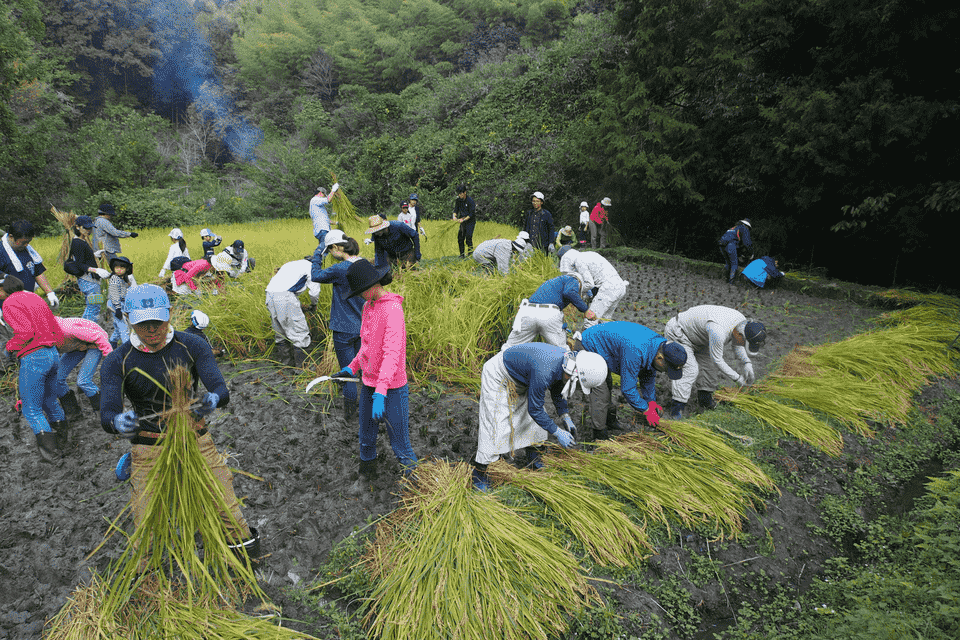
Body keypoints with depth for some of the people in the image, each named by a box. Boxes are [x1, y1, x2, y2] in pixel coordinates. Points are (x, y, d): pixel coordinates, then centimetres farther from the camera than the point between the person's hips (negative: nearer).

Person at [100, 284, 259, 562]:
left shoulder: (193, 347, -10)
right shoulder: (117, 362, -10)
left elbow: (222, 390, -19)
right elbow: (107, 415, -19)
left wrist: (213, 399, -45)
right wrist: (118, 423, -44)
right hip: (149, 450, 0)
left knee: (225, 505, 4)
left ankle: (243, 544, 33)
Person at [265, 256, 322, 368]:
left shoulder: (292, 264, 34)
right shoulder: (311, 267, 13)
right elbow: (314, 291, 4)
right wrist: (314, 304, 26)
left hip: (270, 294, 8)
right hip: (284, 296, -8)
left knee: (280, 333, 18)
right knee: (300, 332, -1)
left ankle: (284, 361, 24)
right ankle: (303, 365, 1)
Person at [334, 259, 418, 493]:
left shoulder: (393, 309, -20)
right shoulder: (368, 306, 7)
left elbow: (392, 352, -28)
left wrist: (381, 393, -34)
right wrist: (353, 367, 19)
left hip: (392, 387, -8)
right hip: (368, 382, 8)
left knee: (400, 445, 4)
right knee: (366, 437, 23)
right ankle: (366, 475, 45)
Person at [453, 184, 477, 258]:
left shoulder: (470, 201, -19)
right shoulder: (458, 200, -2)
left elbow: (471, 214, -17)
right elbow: (456, 209, 6)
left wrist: (463, 219, -25)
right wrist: (454, 216, -15)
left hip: (470, 221, -6)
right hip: (462, 221, 6)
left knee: (468, 238, -14)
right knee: (460, 238, 3)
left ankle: (471, 253, -4)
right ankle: (462, 254, 12)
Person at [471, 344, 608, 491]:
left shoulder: (567, 358, -13)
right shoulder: (543, 372, -39)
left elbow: (557, 389, 8)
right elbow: (535, 410, -26)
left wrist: (565, 417, 3)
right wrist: (558, 433, -17)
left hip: (520, 379, 9)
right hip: (497, 378, -9)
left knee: (535, 420, 11)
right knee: (495, 425, -11)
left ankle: (533, 459, 28)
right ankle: (479, 473, 1)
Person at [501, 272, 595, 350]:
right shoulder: (573, 280, 17)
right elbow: (569, 292, -9)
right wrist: (585, 309, -1)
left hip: (527, 312, 6)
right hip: (550, 315, -6)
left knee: (509, 349, 12)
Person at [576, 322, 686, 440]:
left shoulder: (659, 342, -9)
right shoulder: (635, 352, -38)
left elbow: (648, 375, 9)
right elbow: (627, 387, -29)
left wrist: (651, 401, 11)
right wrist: (646, 410, -17)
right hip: (589, 347, -9)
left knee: (607, 386, 20)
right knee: (600, 392, -9)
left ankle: (610, 421, 36)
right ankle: (600, 436, 2)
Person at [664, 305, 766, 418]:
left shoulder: (742, 321, -12)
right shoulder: (718, 332, -39)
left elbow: (737, 346, 7)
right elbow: (717, 360, -25)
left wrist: (747, 363, -8)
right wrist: (737, 378, -15)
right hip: (676, 333, -9)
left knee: (710, 365, 1)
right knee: (690, 369, -21)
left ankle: (704, 396, 15)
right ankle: (678, 405, -19)